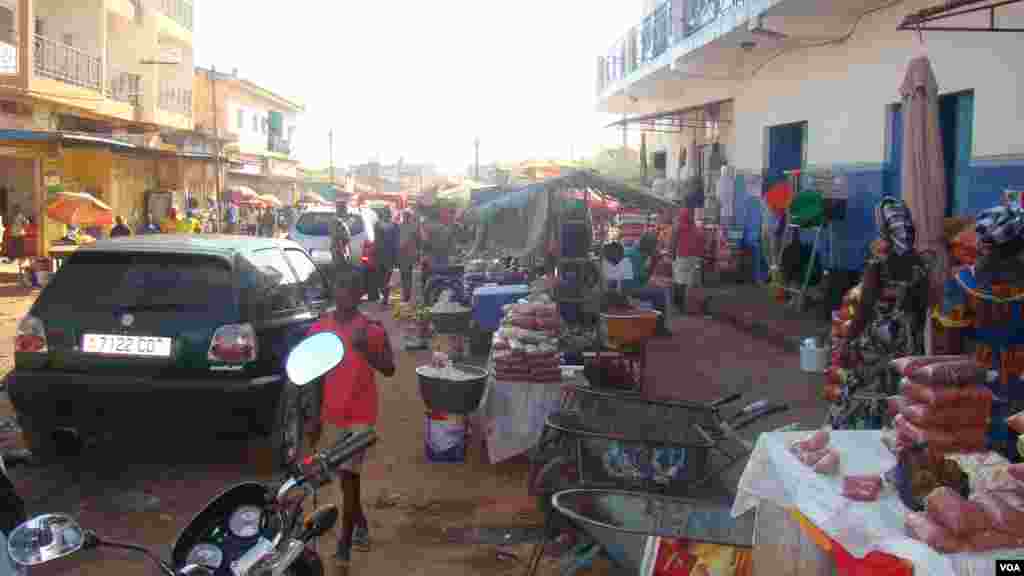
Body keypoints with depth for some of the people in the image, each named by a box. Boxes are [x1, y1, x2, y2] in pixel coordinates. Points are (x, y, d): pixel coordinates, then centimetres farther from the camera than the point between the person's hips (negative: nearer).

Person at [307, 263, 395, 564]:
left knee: (350, 475, -6)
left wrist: (365, 349, -24)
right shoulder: (318, 329, 0)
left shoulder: (372, 329, -10)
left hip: (360, 415, -4)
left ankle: (344, 544, 3)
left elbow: (389, 369, -7)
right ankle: (361, 522, 39)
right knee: (344, 476, 17)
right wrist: (315, 417, 9)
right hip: (331, 415, 4)